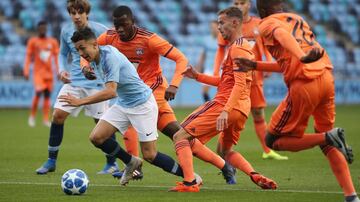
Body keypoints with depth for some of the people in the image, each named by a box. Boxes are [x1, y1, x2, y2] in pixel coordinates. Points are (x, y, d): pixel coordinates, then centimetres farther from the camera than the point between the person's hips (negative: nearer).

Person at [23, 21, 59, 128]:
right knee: (38, 92, -17)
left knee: (47, 95, 1)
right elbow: (28, 57, 2)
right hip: (38, 72, -3)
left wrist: (58, 71, 2)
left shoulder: (53, 42, 8)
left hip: (49, 72, 3)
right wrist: (26, 71, -5)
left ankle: (46, 119, 5)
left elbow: (56, 57, 10)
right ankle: (32, 116, 0)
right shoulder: (33, 41, 1)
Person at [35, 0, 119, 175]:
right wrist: (62, 70, -2)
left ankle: (111, 163, 14)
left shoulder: (100, 31, -11)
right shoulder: (66, 31, 2)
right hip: (73, 81, 4)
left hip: (95, 83, -4)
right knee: (58, 114, -7)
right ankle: (51, 161, 4)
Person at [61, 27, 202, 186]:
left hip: (142, 104, -8)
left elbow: (110, 91, -37)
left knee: (149, 155, -7)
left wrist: (80, 101, -39)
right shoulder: (95, 59, 0)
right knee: (96, 137, -7)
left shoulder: (110, 57, -27)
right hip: (122, 104, 8)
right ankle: (131, 163, 15)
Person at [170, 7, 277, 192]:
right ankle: (255, 176, 6)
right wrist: (198, 77, 19)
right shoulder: (241, 47, 23)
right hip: (241, 110, 10)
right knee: (225, 150, 27)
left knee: (181, 137, -9)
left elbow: (240, 84, -20)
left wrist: (226, 111, -29)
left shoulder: (238, 48, -9)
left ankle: (189, 183, -21)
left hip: (224, 105, -10)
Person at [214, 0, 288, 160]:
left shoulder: (259, 24, 3)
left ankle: (267, 151, 21)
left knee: (259, 114, 11)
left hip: (254, 76, 3)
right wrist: (215, 73, -3)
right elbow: (221, 50, 5)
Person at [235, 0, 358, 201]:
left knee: (274, 141, 9)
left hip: (304, 84, -7)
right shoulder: (299, 20, 29)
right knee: (327, 144, 22)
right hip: (327, 78, 7)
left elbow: (282, 35, -16)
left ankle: (329, 137, -10)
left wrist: (302, 56, -34)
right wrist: (255, 66, 38)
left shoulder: (267, 23, 9)